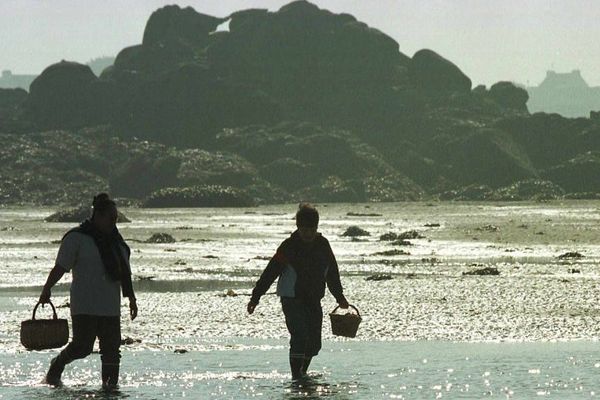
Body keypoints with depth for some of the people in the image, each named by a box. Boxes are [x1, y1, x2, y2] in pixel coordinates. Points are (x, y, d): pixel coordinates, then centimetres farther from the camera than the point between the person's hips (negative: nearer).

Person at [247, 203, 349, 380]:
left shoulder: (323, 245, 4)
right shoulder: (289, 246, -10)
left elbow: (332, 272, 18)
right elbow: (271, 271, -9)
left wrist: (340, 297, 25)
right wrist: (255, 297, -12)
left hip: (314, 300, 5)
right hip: (292, 300, -5)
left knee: (314, 343, 6)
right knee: (300, 337, -19)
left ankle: (303, 372, 27)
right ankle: (296, 376, -17)